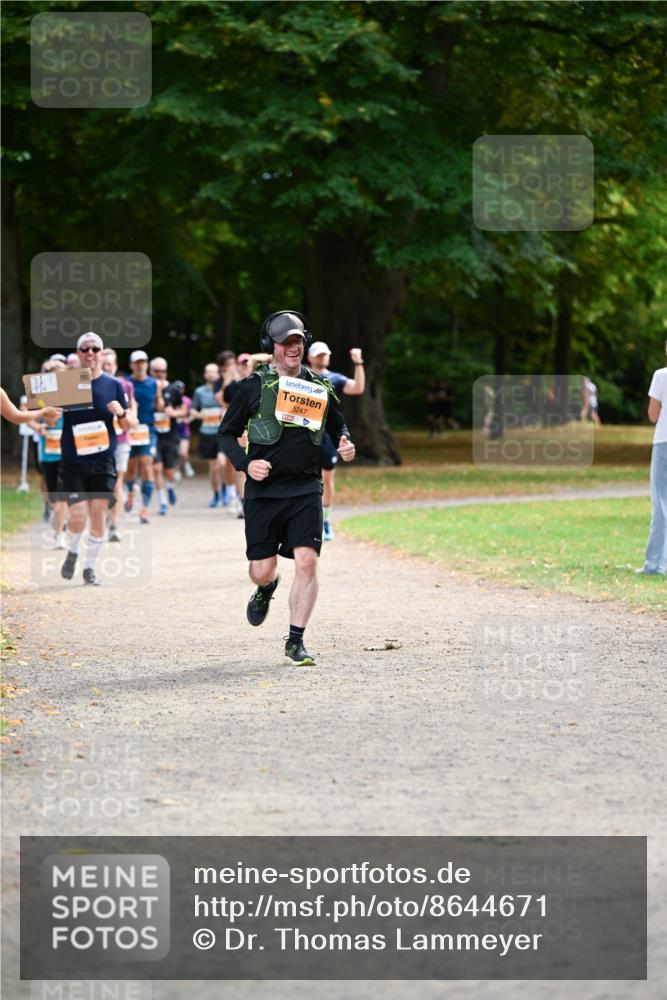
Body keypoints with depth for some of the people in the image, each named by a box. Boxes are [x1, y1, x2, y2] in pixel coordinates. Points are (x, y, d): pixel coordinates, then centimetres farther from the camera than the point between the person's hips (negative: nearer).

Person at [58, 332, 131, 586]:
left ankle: (90, 567, 15)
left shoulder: (113, 385, 3)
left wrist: (121, 413, -16)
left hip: (103, 461, 1)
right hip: (73, 461, -1)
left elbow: (127, 427, 6)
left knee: (98, 515, -1)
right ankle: (72, 551, 21)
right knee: (78, 515, -9)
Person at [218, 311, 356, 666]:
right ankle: (266, 589, 41)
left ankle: (296, 642, -3)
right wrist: (245, 464, -9)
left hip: (306, 489, 1)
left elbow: (337, 427, 25)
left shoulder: (319, 387, 10)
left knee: (307, 561, -14)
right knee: (261, 569, 1)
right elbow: (226, 433, 7)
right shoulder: (253, 386, 2)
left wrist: (345, 444, 2)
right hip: (263, 490, -1)